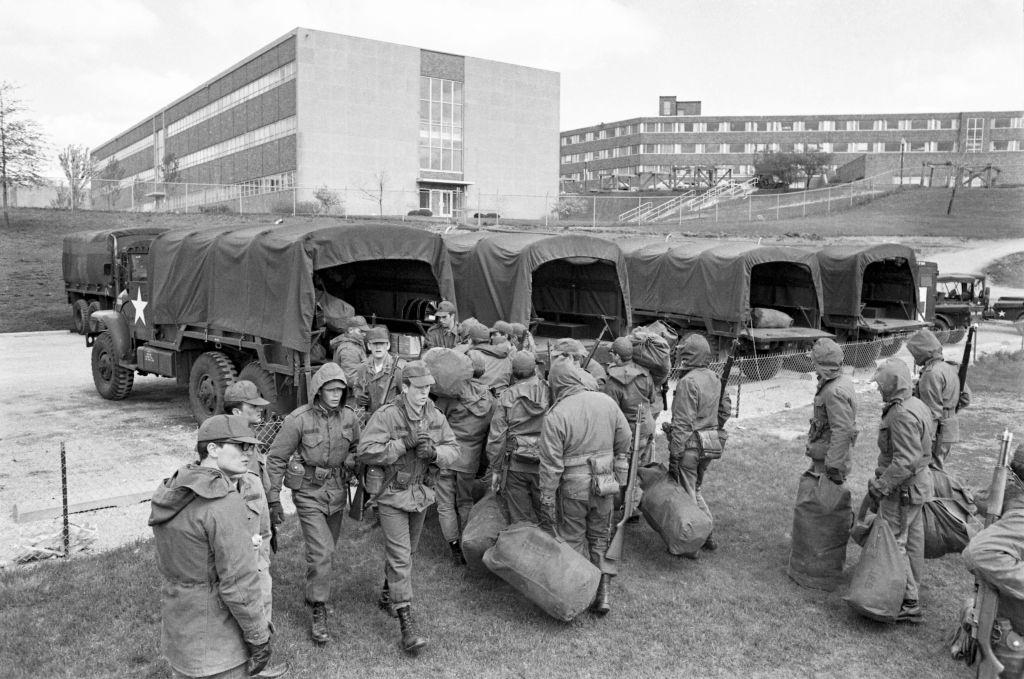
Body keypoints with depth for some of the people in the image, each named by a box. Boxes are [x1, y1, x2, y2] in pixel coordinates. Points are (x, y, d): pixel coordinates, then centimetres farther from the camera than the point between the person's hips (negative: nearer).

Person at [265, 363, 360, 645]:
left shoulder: (349, 417, -5)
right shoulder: (299, 419, -17)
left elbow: (357, 450, 13)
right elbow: (276, 458, -9)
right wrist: (273, 499, -9)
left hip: (337, 490, 5)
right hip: (309, 492, -5)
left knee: (328, 549, 17)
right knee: (320, 551, -12)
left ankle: (313, 592, 43)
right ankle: (319, 614, 0)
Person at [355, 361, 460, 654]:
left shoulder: (436, 417, -2)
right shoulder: (386, 416, -18)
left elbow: (453, 448, -1)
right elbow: (365, 452, -26)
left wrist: (434, 453, -22)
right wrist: (404, 445, -28)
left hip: (422, 494, 6)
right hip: (392, 495, -6)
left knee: (407, 551, 21)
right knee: (399, 557, -8)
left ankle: (387, 596, 46)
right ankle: (406, 625, -3)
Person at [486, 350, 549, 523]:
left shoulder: (506, 397, -5)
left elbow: (496, 436, -4)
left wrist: (495, 469, 4)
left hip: (515, 465, 0)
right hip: (545, 464, 0)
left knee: (519, 520, 10)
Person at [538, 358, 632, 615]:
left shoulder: (555, 416, -15)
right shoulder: (607, 402, -1)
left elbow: (550, 465, -15)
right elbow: (624, 444, 6)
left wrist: (547, 502, -7)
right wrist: (619, 480, 16)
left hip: (573, 488, -4)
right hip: (605, 485, 4)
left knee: (574, 540, 13)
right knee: (600, 537, 20)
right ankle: (603, 592, 20)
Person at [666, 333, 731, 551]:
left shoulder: (688, 382, -20)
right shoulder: (715, 379, 6)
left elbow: (683, 424, -20)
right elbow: (724, 411, 14)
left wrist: (674, 455, -16)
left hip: (690, 446, -8)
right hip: (709, 447, 8)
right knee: (695, 490, 22)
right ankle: (708, 534, 25)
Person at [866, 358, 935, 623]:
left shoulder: (902, 415, -26)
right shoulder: (917, 405, 7)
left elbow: (906, 460, -30)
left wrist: (881, 485, -24)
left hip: (902, 488, -10)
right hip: (919, 482, 10)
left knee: (893, 542, -3)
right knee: (913, 536, 20)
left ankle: (909, 602, 3)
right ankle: (912, 584, 34)